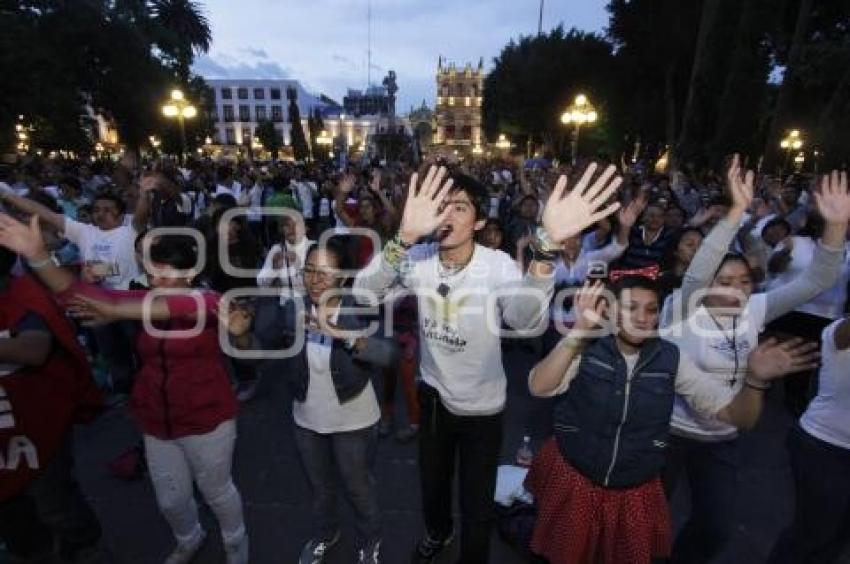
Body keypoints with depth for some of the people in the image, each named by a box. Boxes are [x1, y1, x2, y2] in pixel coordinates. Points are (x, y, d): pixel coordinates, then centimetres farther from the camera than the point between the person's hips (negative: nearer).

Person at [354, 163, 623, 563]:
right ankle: (438, 531, 62)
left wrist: (548, 245, -63)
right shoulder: (418, 258, -15)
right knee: (431, 485, 29)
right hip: (433, 396, 4)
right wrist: (405, 236, -48)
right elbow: (364, 293, -32)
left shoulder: (497, 266, -24)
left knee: (477, 508, 13)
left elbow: (526, 319, -45)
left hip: (481, 407, -3)